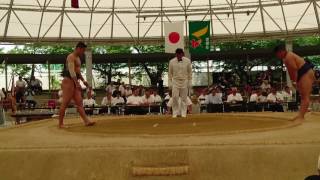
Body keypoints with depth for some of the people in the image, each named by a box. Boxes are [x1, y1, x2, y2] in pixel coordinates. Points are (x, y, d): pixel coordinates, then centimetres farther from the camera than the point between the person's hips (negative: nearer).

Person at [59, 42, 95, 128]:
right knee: (65, 103, -5)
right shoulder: (71, 57, -11)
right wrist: (77, 84, -27)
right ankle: (60, 124, 1)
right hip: (69, 81, -9)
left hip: (75, 82, 10)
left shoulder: (77, 58, 19)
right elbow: (71, 71, -21)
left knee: (79, 102, 1)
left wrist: (83, 81, 18)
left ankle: (86, 121, -3)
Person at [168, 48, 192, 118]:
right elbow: (170, 73, 2)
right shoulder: (172, 61, -4)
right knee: (175, 98, -7)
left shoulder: (187, 61, -5)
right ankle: (175, 113, 3)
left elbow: (190, 73, 0)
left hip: (184, 81, 0)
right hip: (175, 81, 0)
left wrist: (190, 83, -1)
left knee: (184, 98, 4)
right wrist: (170, 83, -2)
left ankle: (183, 113, 11)